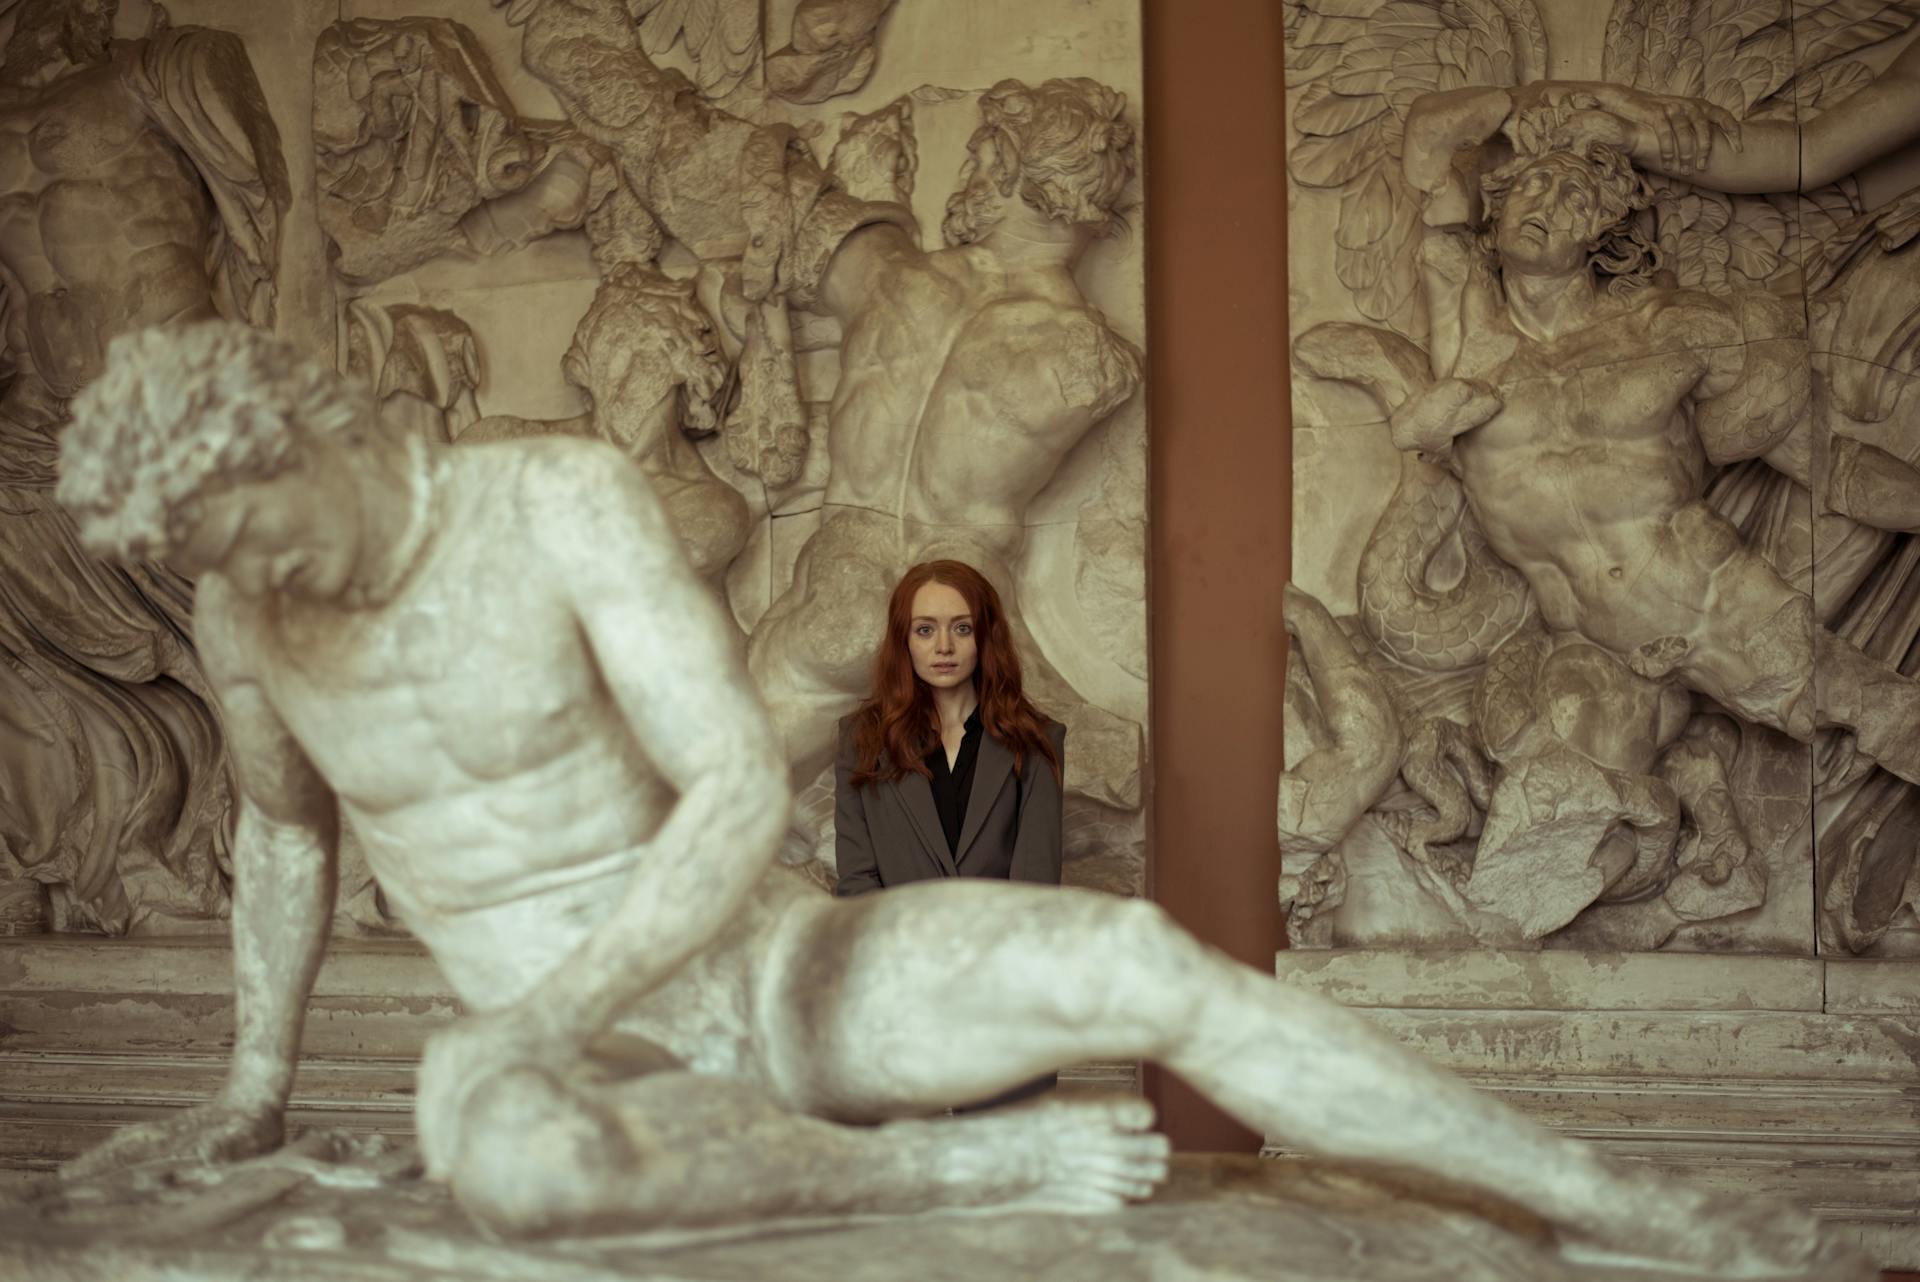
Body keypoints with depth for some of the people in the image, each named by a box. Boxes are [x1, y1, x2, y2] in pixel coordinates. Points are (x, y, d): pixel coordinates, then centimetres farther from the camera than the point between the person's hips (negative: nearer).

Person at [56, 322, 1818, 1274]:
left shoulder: (568, 495, -14)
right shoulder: (246, 606, 1)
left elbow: (747, 791, -22)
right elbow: (286, 826, 23)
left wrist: (534, 1020, -29)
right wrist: (253, 1088, 19)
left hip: (790, 974, -1)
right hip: (607, 1064, 2)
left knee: (1138, 966, -27)